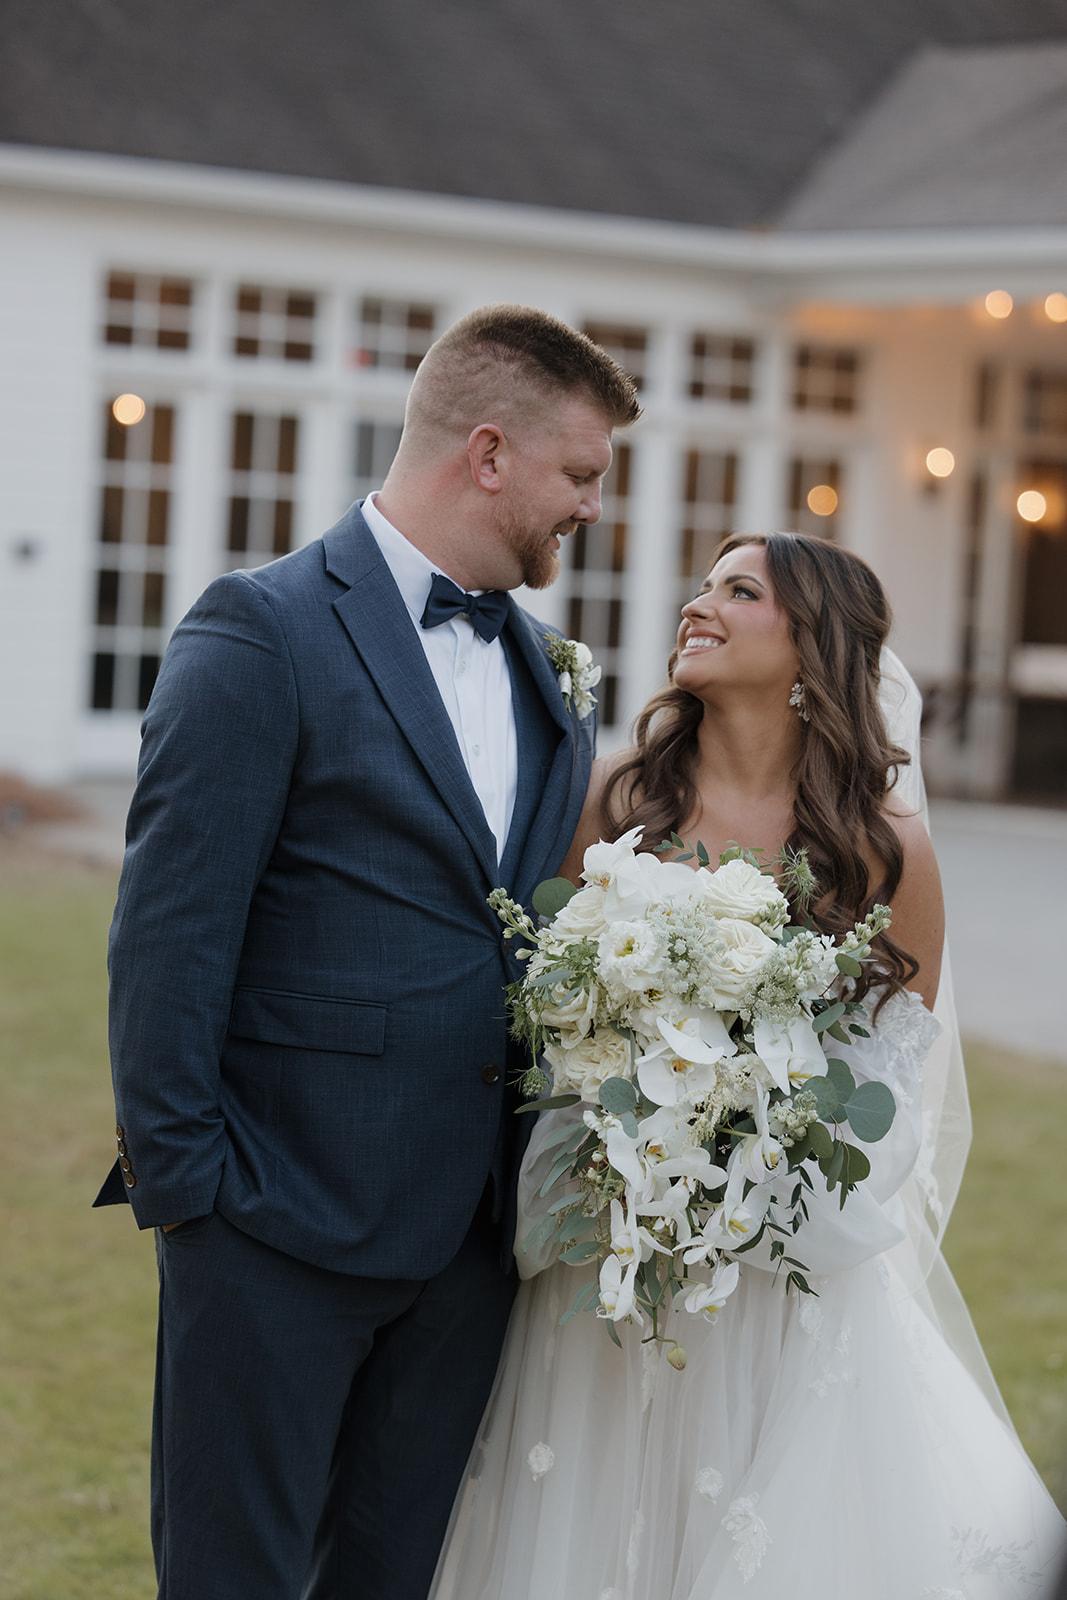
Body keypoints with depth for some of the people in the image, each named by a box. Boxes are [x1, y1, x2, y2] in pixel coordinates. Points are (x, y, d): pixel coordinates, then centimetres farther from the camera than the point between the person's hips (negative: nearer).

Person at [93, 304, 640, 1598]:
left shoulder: (542, 662, 12)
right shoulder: (263, 630, -11)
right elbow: (168, 934, -13)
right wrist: (178, 1176, -13)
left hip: (474, 1229, 7)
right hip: (286, 1207, -6)